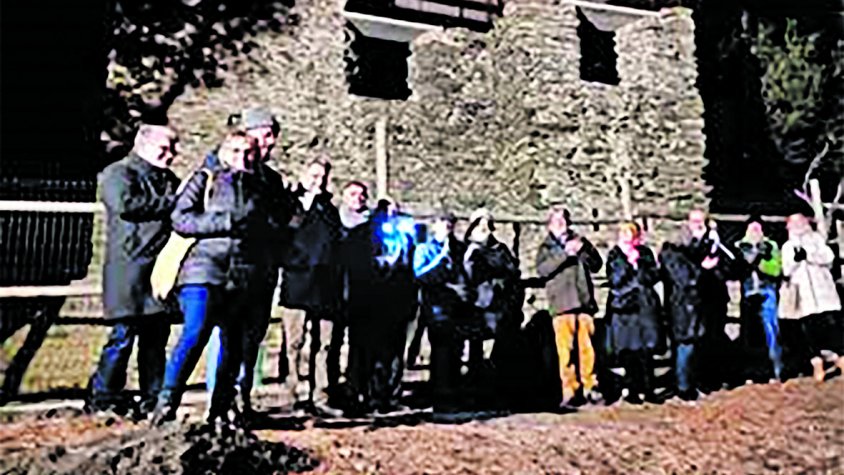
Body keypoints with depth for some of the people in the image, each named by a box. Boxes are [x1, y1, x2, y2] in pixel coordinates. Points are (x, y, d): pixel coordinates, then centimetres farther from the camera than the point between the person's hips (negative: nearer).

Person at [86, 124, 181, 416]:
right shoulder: (118, 173, 2)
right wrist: (170, 203, -11)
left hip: (163, 269, 7)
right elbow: (125, 203, -17)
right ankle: (102, 398, 6)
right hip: (130, 271, -7)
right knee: (124, 335, -6)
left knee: (157, 337, 8)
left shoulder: (169, 180, 25)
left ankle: (153, 400, 15)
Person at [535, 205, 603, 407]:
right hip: (562, 303, -2)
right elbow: (542, 269, -8)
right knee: (566, 350, -6)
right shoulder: (546, 247, 11)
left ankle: (589, 387, 11)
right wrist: (564, 253, -16)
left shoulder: (580, 240, 18)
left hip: (585, 301, 2)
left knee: (587, 348, 2)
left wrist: (583, 251, -7)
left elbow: (597, 264, 10)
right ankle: (569, 392, -2)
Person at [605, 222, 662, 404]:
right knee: (628, 352, -1)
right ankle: (633, 392, 9)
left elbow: (653, 276, 2)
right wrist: (628, 263, -14)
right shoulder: (614, 256, 4)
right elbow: (614, 281, -7)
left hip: (646, 307, 1)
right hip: (624, 309, -1)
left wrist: (638, 263, -10)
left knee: (646, 351, -2)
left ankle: (648, 391, 8)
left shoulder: (645, 253, 9)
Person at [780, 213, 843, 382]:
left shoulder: (817, 238, 15)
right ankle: (817, 363, -5)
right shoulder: (787, 246, 15)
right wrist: (796, 259, -13)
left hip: (821, 288, 0)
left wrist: (808, 255, -13)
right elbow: (786, 270, 5)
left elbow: (828, 257, 1)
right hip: (802, 291, 0)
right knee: (807, 327, -6)